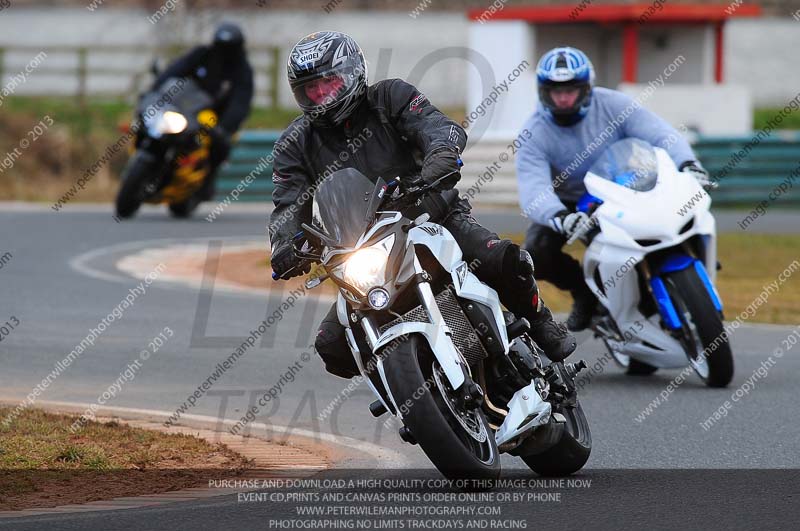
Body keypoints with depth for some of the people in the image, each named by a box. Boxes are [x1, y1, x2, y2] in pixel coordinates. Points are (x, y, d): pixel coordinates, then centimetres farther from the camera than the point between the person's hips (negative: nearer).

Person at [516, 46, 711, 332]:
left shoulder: (612, 105, -16)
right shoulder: (534, 134, -19)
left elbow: (659, 133, -24)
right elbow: (533, 190, -33)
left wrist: (687, 163, -46)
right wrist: (561, 218, -55)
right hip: (566, 204, 0)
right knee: (535, 255, -26)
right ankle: (584, 289, 6)